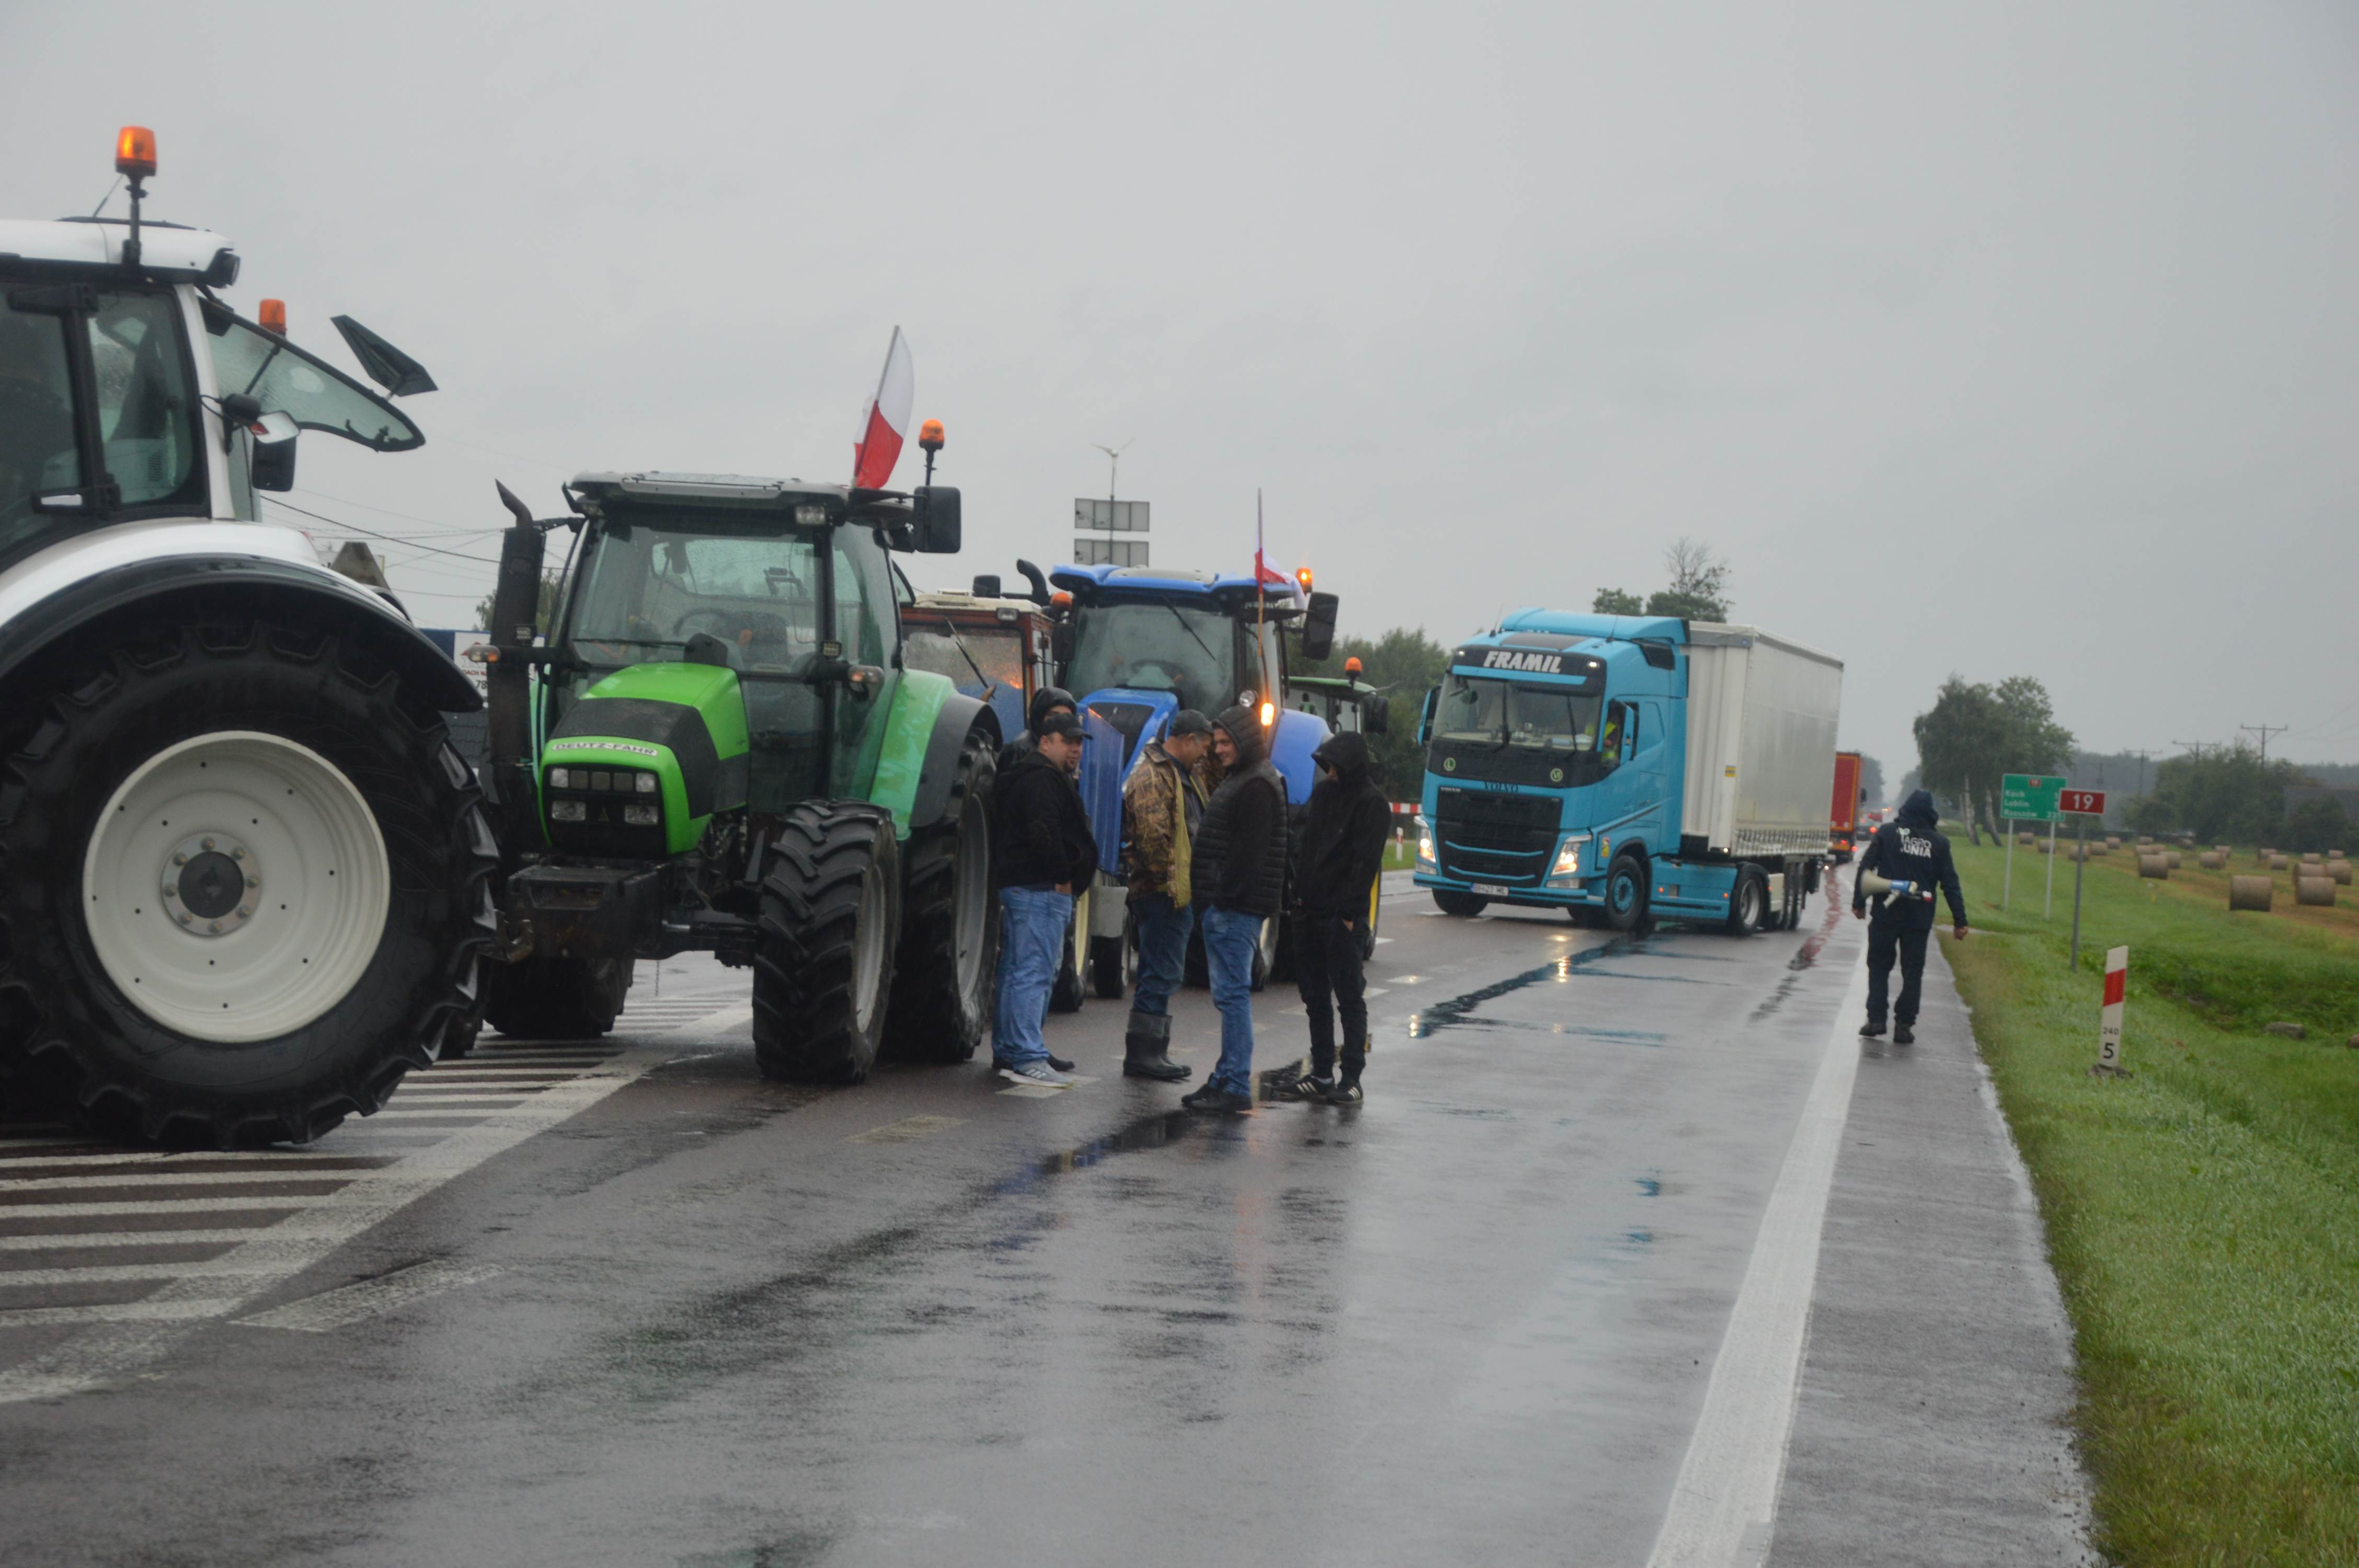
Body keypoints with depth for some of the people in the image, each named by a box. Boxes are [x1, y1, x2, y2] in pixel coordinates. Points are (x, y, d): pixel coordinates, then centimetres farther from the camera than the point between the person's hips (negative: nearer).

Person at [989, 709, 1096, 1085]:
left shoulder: (1031, 776, 23)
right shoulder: (1043, 779, -12)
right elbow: (1043, 834, -22)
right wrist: (1063, 876, -14)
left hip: (1015, 885, 12)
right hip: (1042, 889, -12)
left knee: (1015, 970, 15)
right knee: (1034, 972, -12)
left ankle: (1006, 1050, 21)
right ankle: (1027, 1058, -15)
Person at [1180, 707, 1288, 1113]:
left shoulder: (1258, 786, -13)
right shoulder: (1239, 780, 21)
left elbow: (1249, 852, -21)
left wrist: (1224, 896, -21)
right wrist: (1210, 901, 18)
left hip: (1236, 908, -11)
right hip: (1225, 906, 11)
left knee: (1232, 992, -10)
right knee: (1230, 992, 13)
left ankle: (1235, 1087, -9)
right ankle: (1227, 1078, 18)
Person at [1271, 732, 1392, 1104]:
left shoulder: (1372, 804, -9)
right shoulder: (1323, 792, 13)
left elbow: (1366, 863, -13)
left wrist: (1349, 913, -17)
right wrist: (1300, 894, 10)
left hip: (1342, 918, -8)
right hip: (1310, 913, 8)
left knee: (1349, 998, -2)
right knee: (1315, 995, 11)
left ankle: (1351, 1079, 2)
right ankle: (1322, 1076, 19)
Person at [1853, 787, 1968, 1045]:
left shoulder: (1887, 833, 0)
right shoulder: (1938, 843, 3)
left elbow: (1866, 867, -2)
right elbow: (1950, 884, 5)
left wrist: (1859, 902, 3)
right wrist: (1960, 920, 8)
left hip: (1887, 913, -1)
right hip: (1920, 917, 1)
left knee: (1879, 967, 10)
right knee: (1912, 973, 7)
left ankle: (1876, 1019, 2)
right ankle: (1904, 1025, 3)